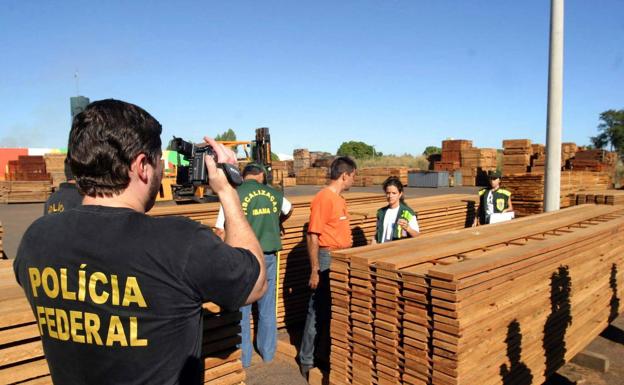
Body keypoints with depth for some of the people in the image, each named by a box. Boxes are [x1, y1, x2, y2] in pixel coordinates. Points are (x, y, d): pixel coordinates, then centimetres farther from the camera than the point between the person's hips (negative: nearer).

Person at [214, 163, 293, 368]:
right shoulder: (273, 193, 2)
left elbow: (220, 231, -12)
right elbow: (288, 210, 23)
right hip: (268, 257, 3)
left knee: (242, 309, 11)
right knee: (267, 308, 16)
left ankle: (244, 357, 22)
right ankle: (268, 352, 30)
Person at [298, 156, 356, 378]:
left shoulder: (339, 198, 11)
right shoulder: (323, 198, -18)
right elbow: (312, 236, -20)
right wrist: (314, 271, -20)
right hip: (327, 259, -9)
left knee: (335, 309, 17)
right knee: (318, 310, 1)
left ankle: (325, 353, 31)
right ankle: (307, 360, 15)